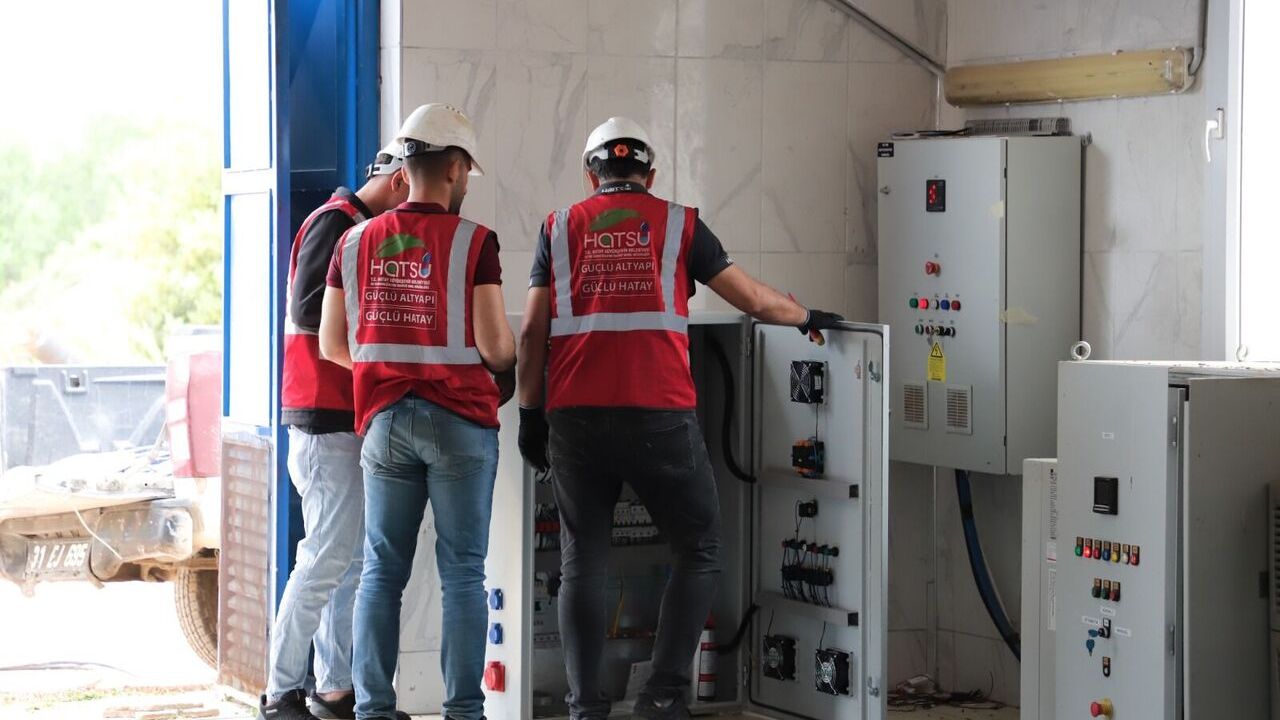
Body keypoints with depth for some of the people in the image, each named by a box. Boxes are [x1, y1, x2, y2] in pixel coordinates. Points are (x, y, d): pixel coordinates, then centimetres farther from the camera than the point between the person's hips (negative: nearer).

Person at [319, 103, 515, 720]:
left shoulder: (356, 241, 5)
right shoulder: (472, 242, -8)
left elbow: (332, 344, 8)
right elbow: (494, 345, -11)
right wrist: (507, 363, 12)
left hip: (384, 418, 4)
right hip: (459, 419, -4)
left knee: (382, 570, 9)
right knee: (462, 571, 2)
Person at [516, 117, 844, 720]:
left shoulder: (560, 228, 13)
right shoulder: (677, 223, 10)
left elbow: (533, 331, 7)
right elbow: (754, 300, 11)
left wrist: (530, 414, 12)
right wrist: (805, 318, 29)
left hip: (576, 416, 2)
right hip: (659, 415, -2)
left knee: (582, 562, 8)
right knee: (699, 552, 11)